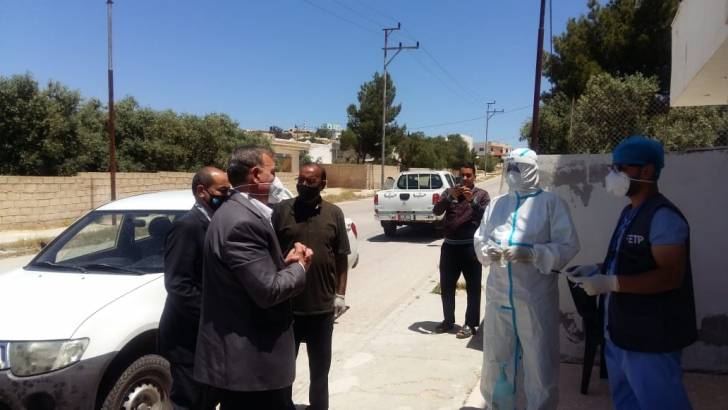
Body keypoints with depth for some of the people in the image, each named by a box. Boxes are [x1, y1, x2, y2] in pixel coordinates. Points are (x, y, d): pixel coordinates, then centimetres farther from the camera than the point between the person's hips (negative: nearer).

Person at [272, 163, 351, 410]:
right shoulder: (282, 210, -4)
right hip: (286, 305, -1)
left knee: (320, 367, 19)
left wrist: (340, 294, 1)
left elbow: (342, 257, 5)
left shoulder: (334, 213, 0)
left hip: (322, 306, 1)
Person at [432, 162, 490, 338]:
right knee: (446, 286, 11)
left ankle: (471, 324, 12)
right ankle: (448, 320, 26)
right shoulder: (449, 192, 9)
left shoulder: (481, 194, 3)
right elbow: (436, 211, -5)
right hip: (449, 246, 3)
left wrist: (472, 200, -23)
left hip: (470, 246, -3)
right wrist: (450, 197, -20)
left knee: (473, 287, 1)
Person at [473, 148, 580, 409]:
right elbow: (480, 239, 13)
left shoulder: (551, 202, -4)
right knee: (496, 356, 16)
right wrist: (488, 251, -9)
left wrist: (531, 254, -22)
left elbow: (568, 245, -9)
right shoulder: (496, 204, 12)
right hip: (498, 294, 5)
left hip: (535, 297, -4)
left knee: (539, 361, 7)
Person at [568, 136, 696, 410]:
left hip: (650, 336, -10)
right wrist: (598, 270, 5)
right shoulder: (630, 212, 10)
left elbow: (670, 276, -26)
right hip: (622, 330, 10)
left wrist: (610, 283, -28)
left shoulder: (663, 217, -19)